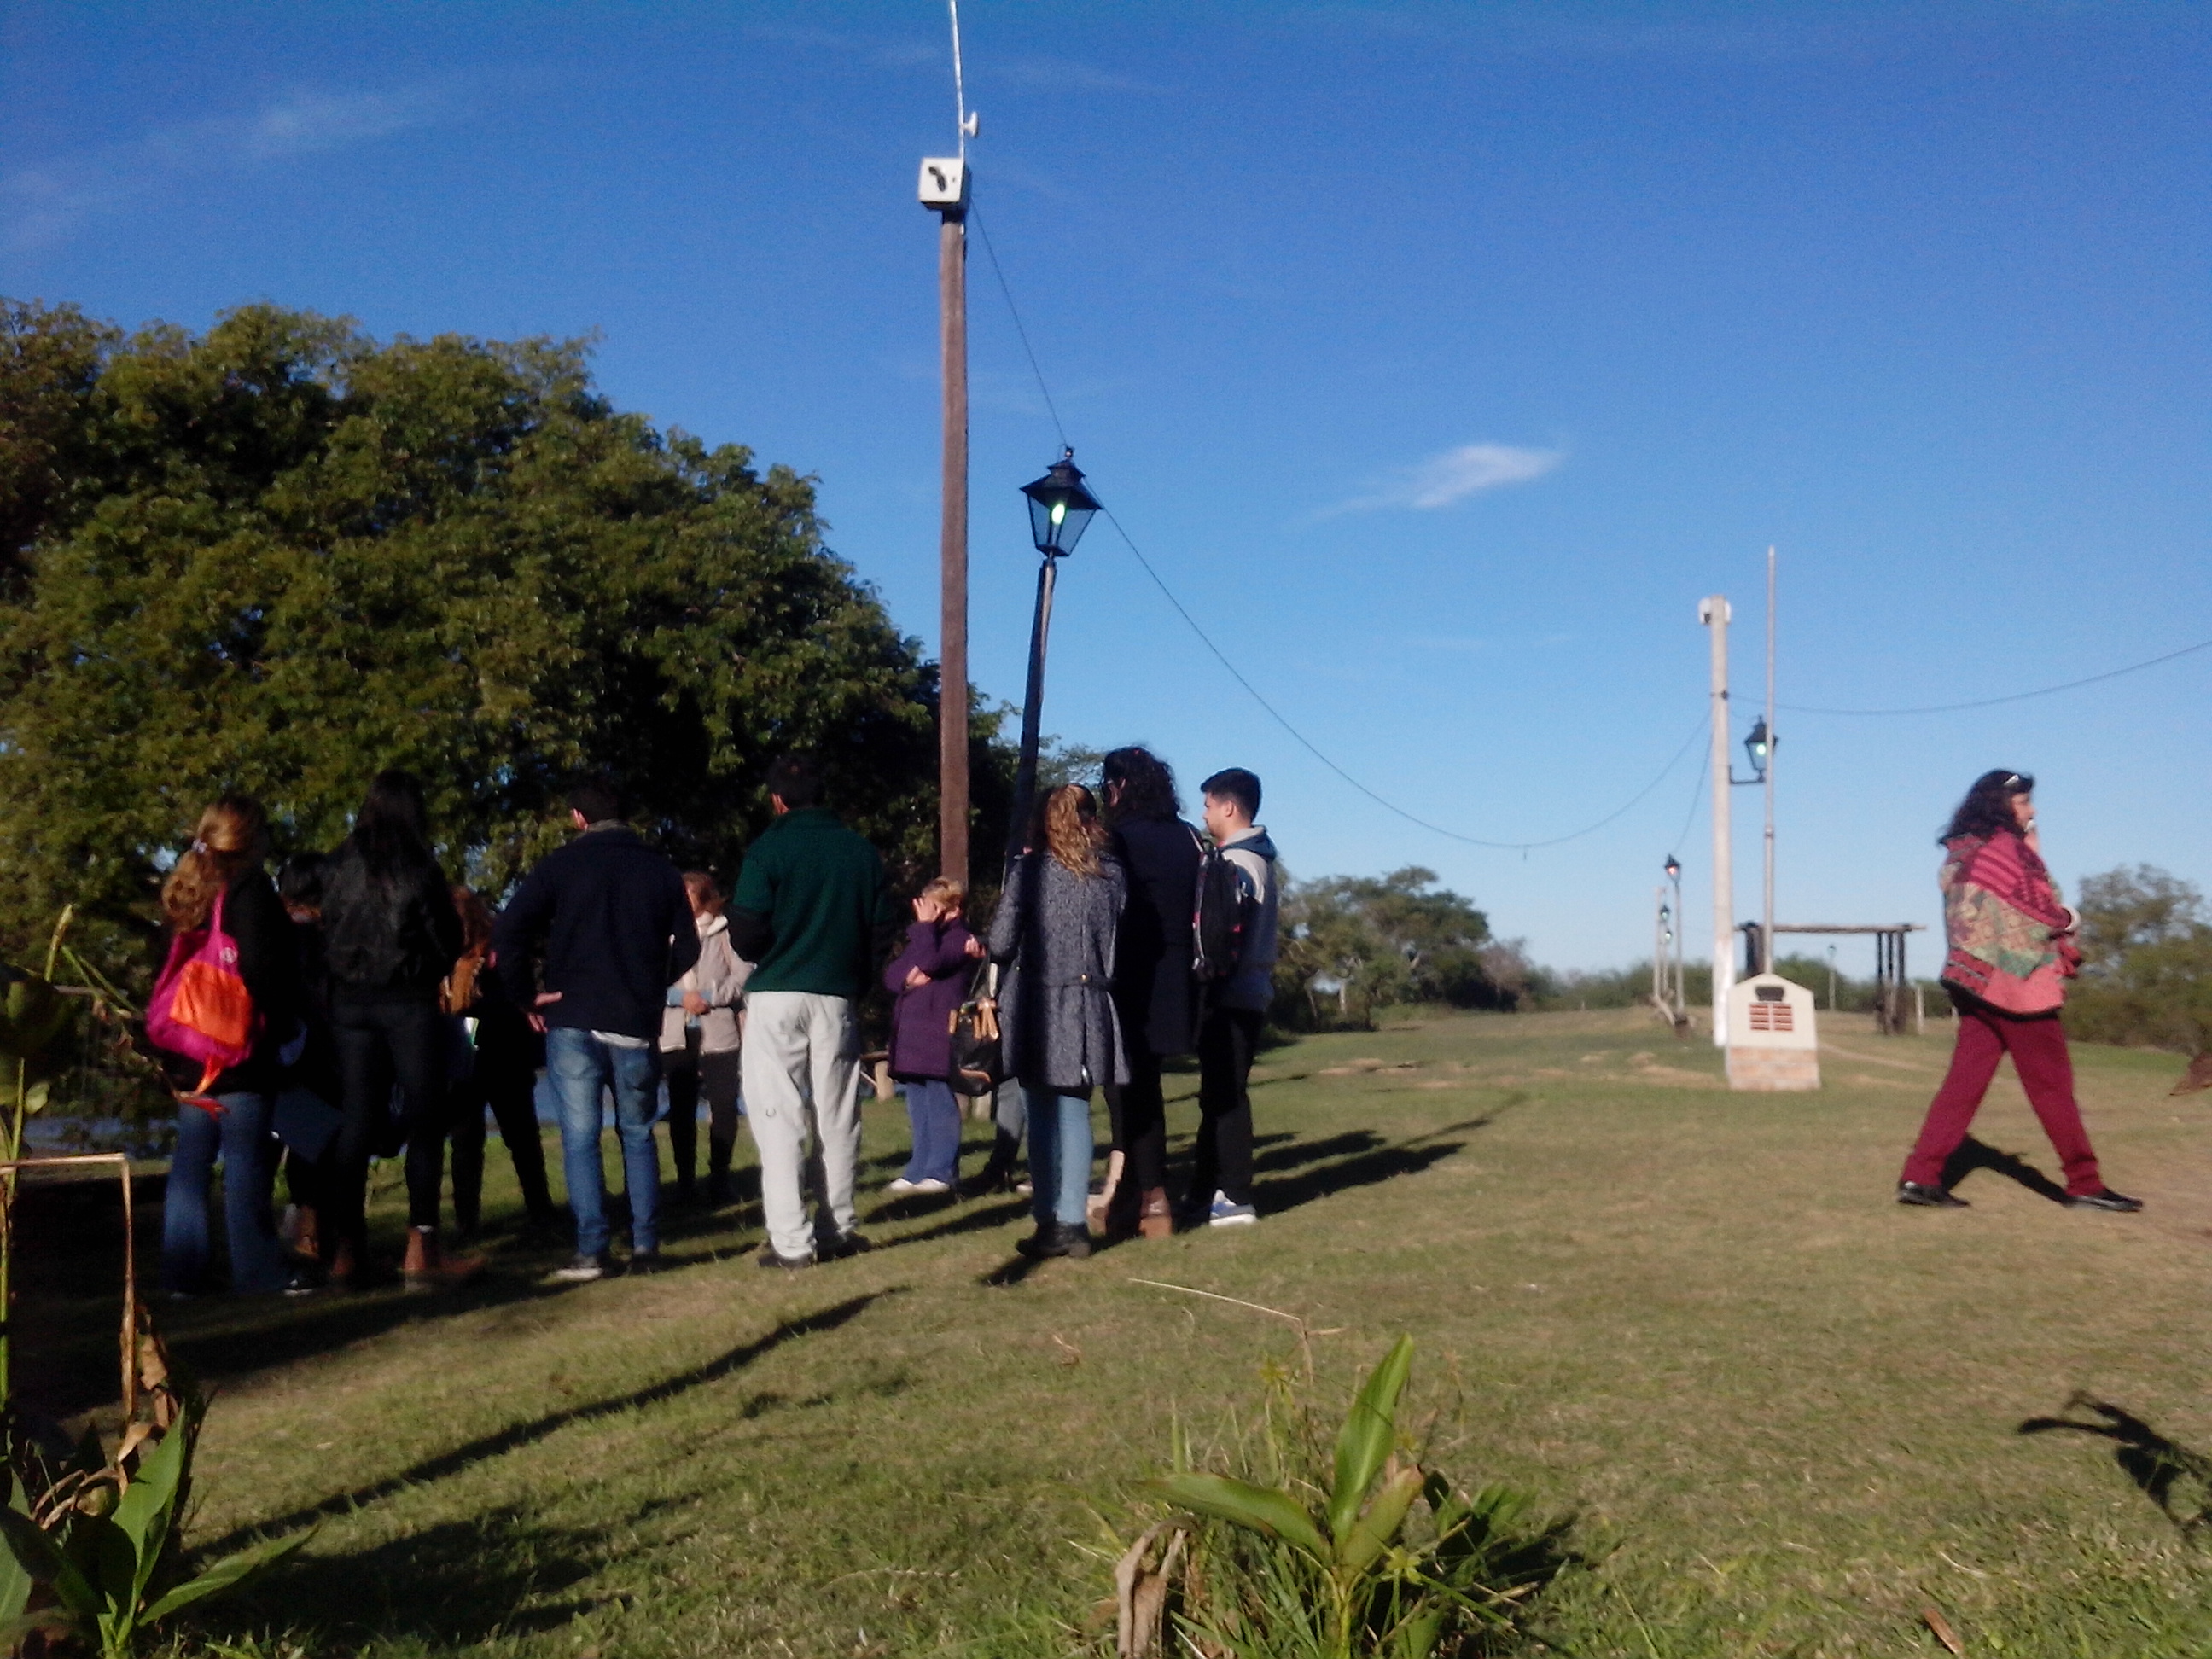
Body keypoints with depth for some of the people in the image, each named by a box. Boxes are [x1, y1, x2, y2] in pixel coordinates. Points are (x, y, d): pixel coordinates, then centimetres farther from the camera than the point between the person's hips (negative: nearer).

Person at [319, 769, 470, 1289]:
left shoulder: (338, 867, 5)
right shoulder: (417, 866, -7)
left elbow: (328, 936, 9)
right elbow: (446, 940, -3)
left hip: (349, 1003, 5)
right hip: (408, 1002, -4)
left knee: (356, 1125, 9)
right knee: (423, 1123, 0)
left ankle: (347, 1251, 10)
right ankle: (420, 1251, -2)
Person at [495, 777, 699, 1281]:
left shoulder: (562, 864, -2)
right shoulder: (660, 869, 7)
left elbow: (508, 935, -10)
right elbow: (687, 948, 8)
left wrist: (527, 996, 0)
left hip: (573, 1022, -2)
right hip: (638, 1026, 3)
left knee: (580, 1138, 2)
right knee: (638, 1135, 13)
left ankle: (591, 1251, -2)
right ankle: (645, 1246, 9)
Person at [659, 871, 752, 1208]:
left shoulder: (725, 932, 2)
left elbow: (744, 975, -5)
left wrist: (710, 998, -15)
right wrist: (679, 996, -12)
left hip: (718, 1031, -3)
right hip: (676, 1033, 3)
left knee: (723, 1106, -3)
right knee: (680, 1108, 6)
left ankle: (719, 1177, 9)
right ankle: (685, 1178, 15)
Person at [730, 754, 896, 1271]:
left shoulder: (769, 849, -7)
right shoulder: (861, 851, 4)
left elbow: (745, 934, -12)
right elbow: (880, 926, 3)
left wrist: (764, 957, 10)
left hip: (777, 999, -4)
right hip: (839, 998, 4)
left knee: (779, 1120, 0)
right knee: (838, 1119, 13)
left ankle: (790, 1241, -3)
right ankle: (838, 1228, 18)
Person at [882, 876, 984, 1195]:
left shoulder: (961, 938, -5)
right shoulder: (921, 937, 22)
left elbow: (929, 962, -20)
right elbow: (890, 974, 14)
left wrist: (924, 926, -9)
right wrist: (906, 977, -8)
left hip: (939, 1037, -9)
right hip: (911, 1036, 9)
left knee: (940, 1104, -6)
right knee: (918, 1107, 12)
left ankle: (941, 1172, -2)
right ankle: (918, 1171, 17)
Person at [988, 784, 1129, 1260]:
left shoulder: (1032, 869, -6)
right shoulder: (1112, 872, 4)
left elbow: (1000, 943, -7)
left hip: (1041, 1008, -3)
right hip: (1090, 1009, 3)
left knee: (1044, 1117, 4)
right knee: (1076, 1113, 10)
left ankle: (1051, 1224, 6)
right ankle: (1073, 1222, 9)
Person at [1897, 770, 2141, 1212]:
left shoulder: (1960, 854, 14)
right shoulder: (2005, 846, -11)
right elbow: (2045, 911, -8)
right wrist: (2068, 920, 10)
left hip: (1975, 979, 8)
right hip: (2016, 982, -8)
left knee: (1964, 1080, 5)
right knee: (2052, 1085, 1)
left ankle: (1920, 1176, -1)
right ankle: (2084, 1184, 9)